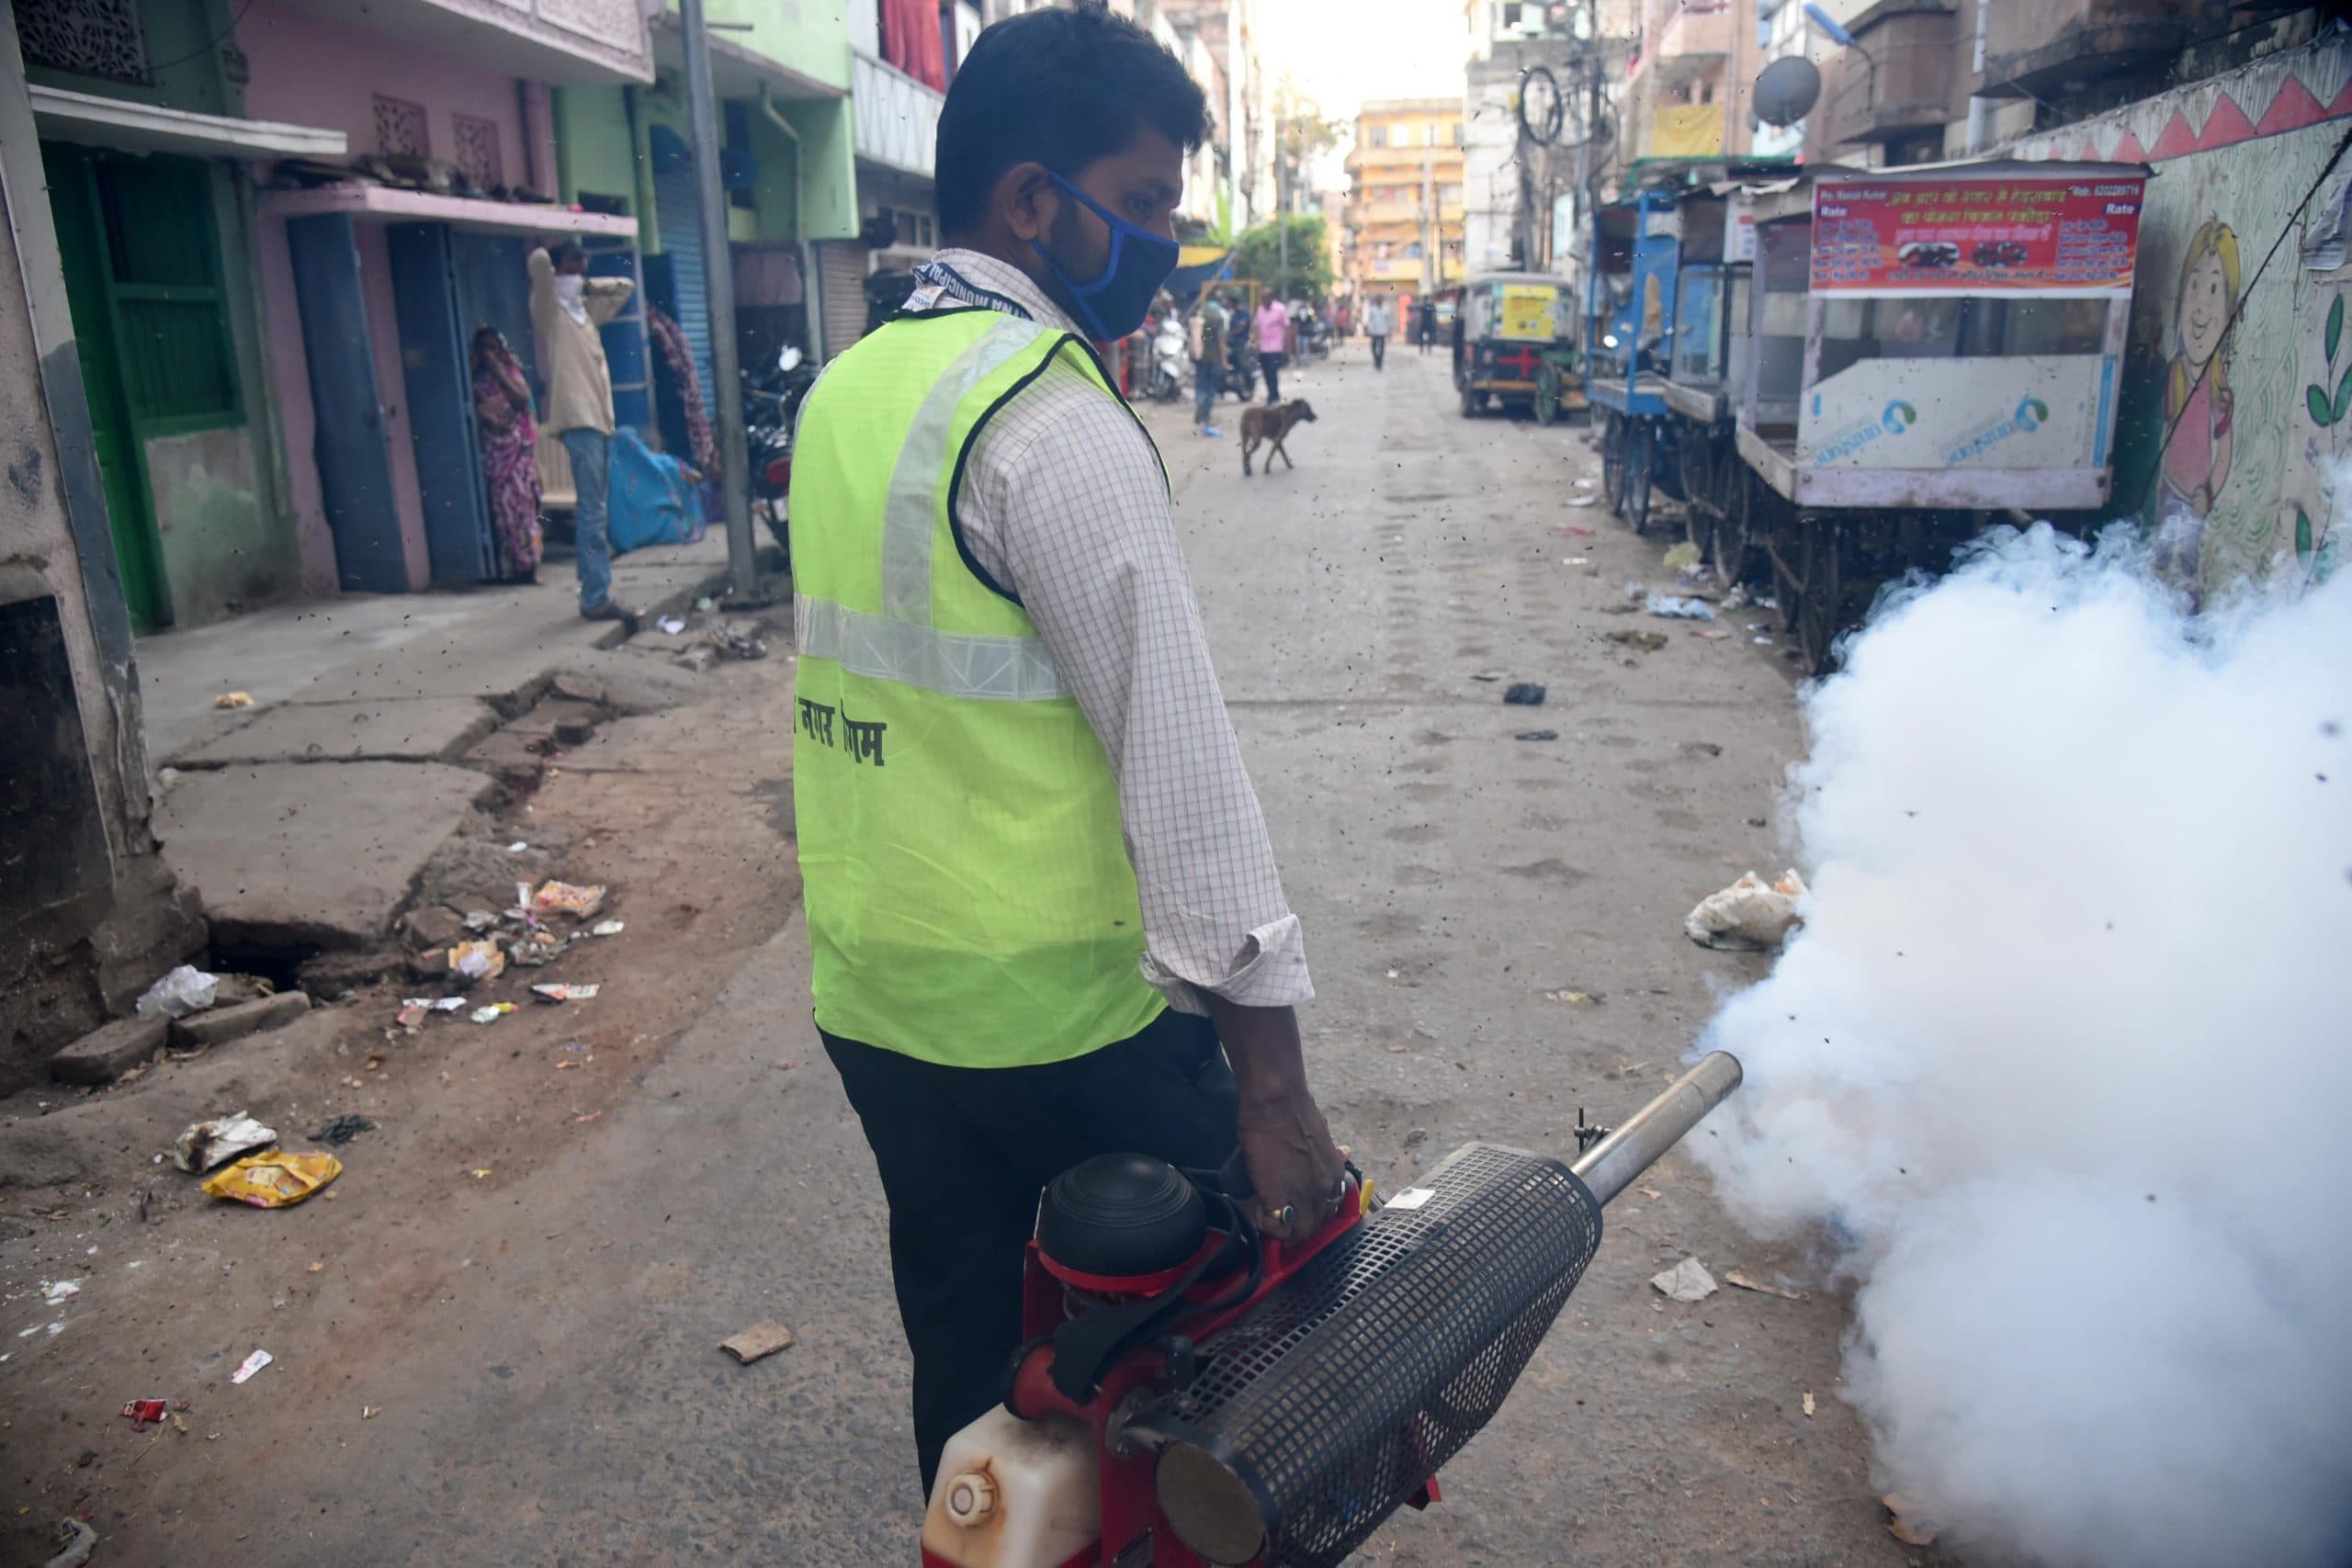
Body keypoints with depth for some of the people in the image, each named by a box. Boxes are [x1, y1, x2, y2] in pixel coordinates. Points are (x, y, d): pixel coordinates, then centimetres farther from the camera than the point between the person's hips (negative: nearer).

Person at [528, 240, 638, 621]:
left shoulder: (585, 312, 20)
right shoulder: (549, 311, -1)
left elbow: (624, 287, 32)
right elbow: (538, 261, -17)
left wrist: (591, 286, 18)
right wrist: (546, 262, 5)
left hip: (600, 418, 8)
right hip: (577, 419, -8)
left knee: (592, 512, 10)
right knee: (592, 512, -12)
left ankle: (595, 595, 14)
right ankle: (597, 598, -13)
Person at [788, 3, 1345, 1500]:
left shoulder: (848, 389, 8)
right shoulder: (1056, 422, -18)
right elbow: (1177, 756, -21)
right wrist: (1274, 1081, -19)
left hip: (876, 996, 8)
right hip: (1063, 1011, -7)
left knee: (969, 1368, 21)